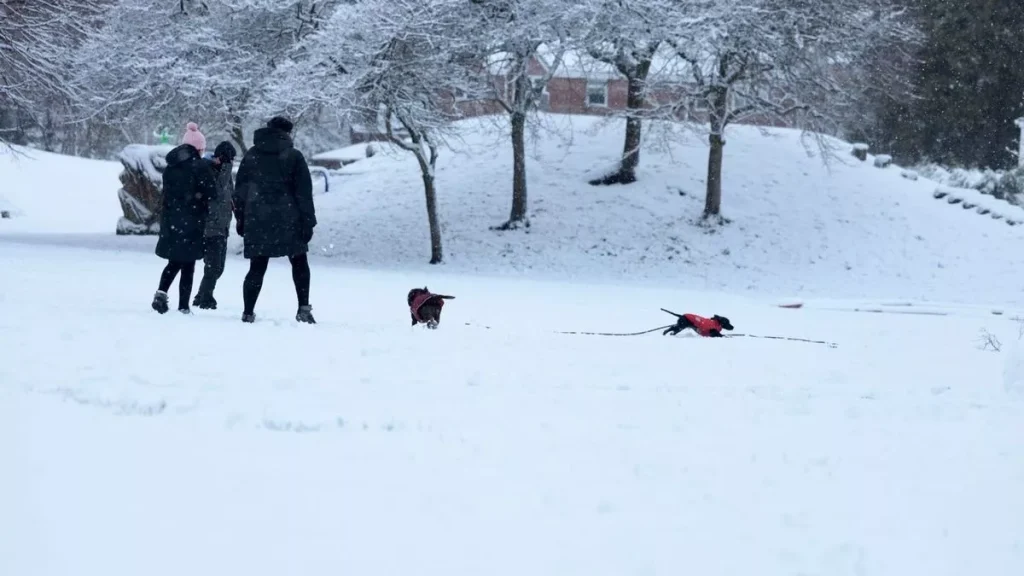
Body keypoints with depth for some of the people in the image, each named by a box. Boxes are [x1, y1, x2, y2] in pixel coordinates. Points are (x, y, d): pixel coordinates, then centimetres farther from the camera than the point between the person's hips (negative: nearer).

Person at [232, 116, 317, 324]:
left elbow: (240, 190, 12)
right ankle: (304, 308, 0)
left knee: (257, 268, 6)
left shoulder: (251, 155, 10)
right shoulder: (293, 156, 0)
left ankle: (248, 313, 2)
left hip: (256, 220, 2)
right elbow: (304, 192, -3)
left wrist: (240, 219, 17)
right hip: (287, 220, -2)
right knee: (299, 263, 11)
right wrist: (308, 222, -1)